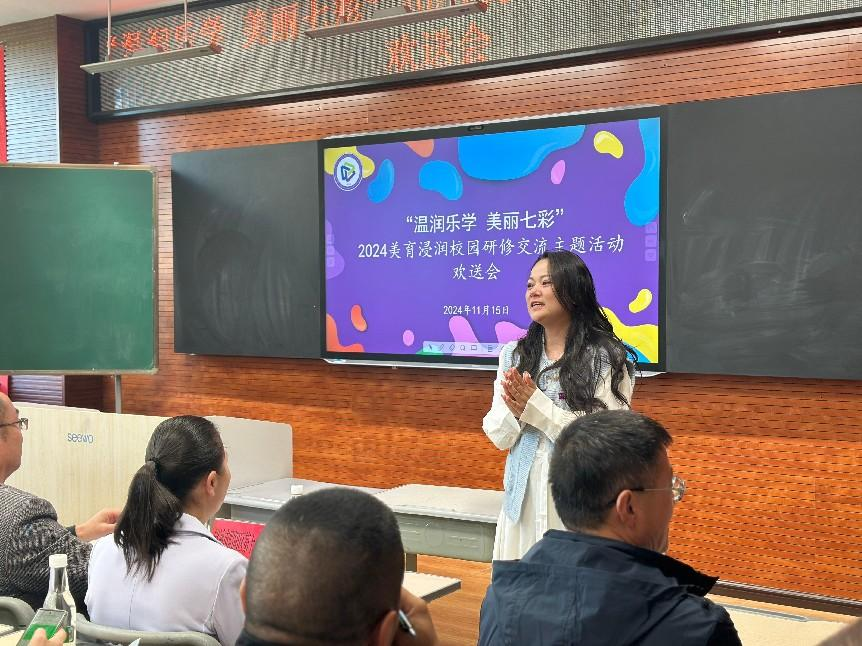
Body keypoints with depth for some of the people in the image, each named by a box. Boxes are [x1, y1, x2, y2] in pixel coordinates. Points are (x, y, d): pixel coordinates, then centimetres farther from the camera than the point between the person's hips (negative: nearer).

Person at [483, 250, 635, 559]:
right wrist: (515, 411, -16)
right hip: (523, 498, 4)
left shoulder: (606, 357, -6)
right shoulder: (514, 355, 8)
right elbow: (499, 437, 5)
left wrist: (536, 406, -16)